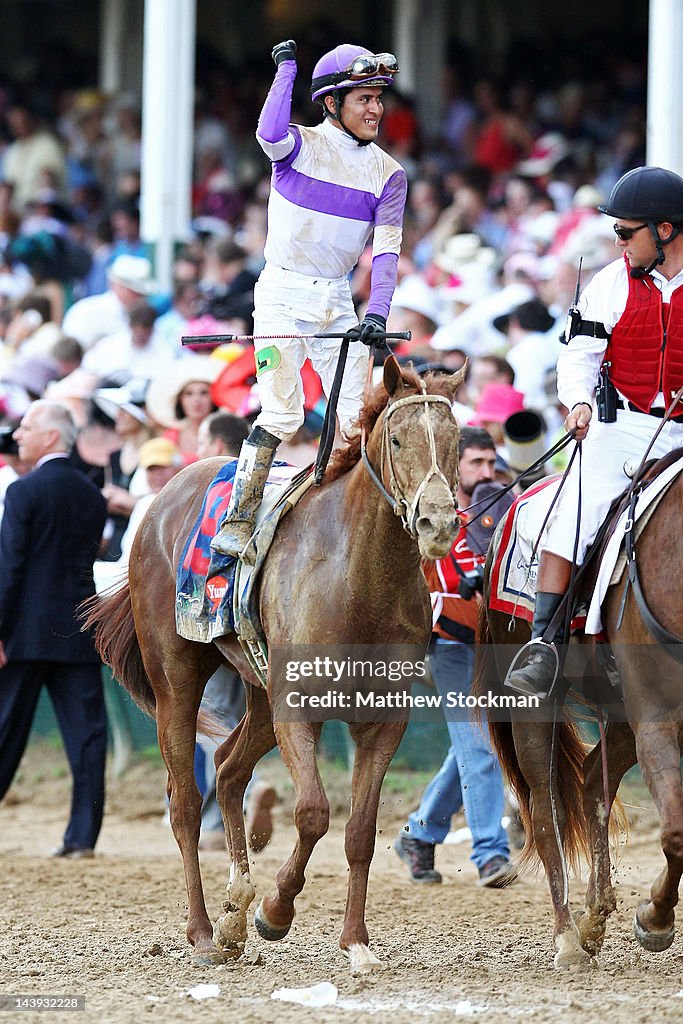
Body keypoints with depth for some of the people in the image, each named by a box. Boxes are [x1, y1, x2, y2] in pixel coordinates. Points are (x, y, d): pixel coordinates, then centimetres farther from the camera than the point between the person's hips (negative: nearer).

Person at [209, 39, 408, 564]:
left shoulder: (388, 174, 4)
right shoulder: (301, 144, -6)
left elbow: (387, 249, -4)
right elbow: (270, 132, -32)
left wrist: (377, 313, -17)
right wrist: (287, 67, -22)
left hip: (337, 301, 5)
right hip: (284, 292, -5)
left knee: (358, 414, 0)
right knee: (283, 412, -15)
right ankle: (237, 521, -9)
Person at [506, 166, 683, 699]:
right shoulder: (611, 284, 6)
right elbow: (579, 355, 6)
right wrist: (579, 400, -13)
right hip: (622, 431, 0)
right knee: (572, 515, -16)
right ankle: (542, 644, -16)